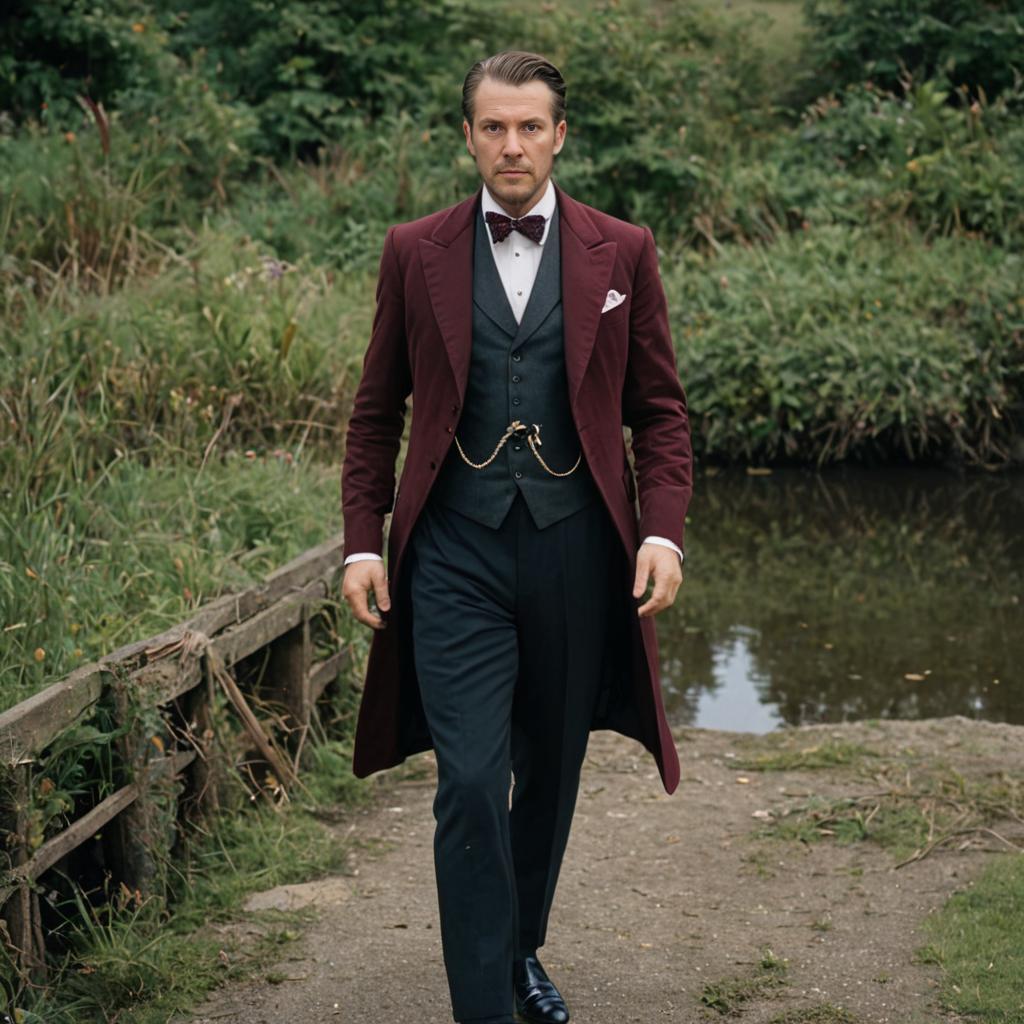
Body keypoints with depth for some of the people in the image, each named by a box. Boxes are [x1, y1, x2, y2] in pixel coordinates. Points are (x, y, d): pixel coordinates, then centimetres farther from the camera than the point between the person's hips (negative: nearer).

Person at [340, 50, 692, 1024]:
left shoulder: (622, 253, 4)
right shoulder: (415, 253, 4)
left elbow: (659, 409, 7)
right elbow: (376, 412, 9)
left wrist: (662, 532, -5)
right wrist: (362, 543, 2)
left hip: (576, 548, 2)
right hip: (457, 552, -1)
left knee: (550, 772, 14)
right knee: (470, 784, -9)